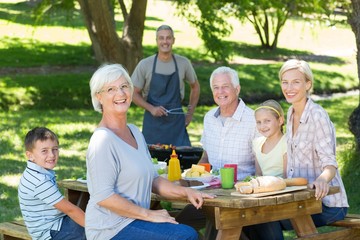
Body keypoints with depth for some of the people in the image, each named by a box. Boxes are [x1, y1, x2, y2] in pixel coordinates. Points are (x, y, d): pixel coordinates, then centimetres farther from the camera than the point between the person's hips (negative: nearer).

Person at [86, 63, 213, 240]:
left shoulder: (134, 132, 14)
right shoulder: (103, 140, -15)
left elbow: (152, 179, 19)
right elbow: (103, 197, -21)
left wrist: (186, 192, 5)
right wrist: (148, 214, -17)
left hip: (133, 221, 8)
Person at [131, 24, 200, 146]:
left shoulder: (183, 63, 1)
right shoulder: (145, 65, -3)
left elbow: (195, 87, 17)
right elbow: (134, 93, 1)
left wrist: (190, 113, 10)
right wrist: (151, 108, -13)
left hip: (177, 122, 1)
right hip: (153, 122, -1)